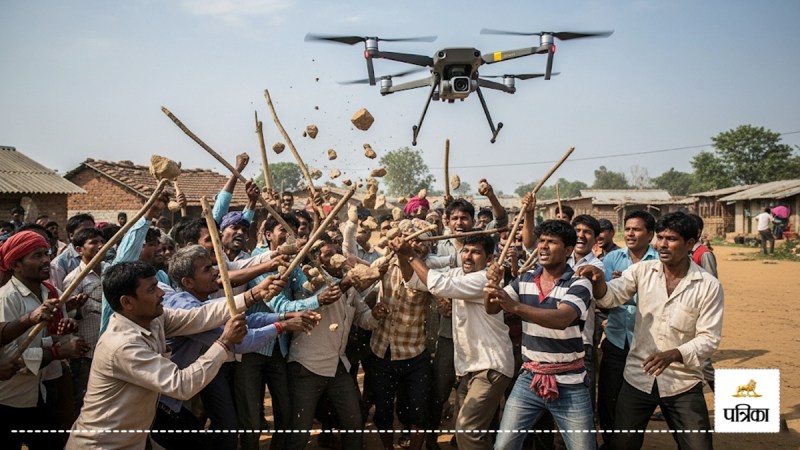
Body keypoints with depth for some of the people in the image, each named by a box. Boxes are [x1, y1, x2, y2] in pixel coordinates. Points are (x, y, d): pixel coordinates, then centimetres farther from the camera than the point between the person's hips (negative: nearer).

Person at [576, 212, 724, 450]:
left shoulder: (709, 286, -8)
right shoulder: (642, 270, -2)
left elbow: (709, 338, -10)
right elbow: (612, 296, -12)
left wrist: (674, 355, -27)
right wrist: (599, 281, -35)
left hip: (683, 384, -1)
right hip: (638, 378, 2)